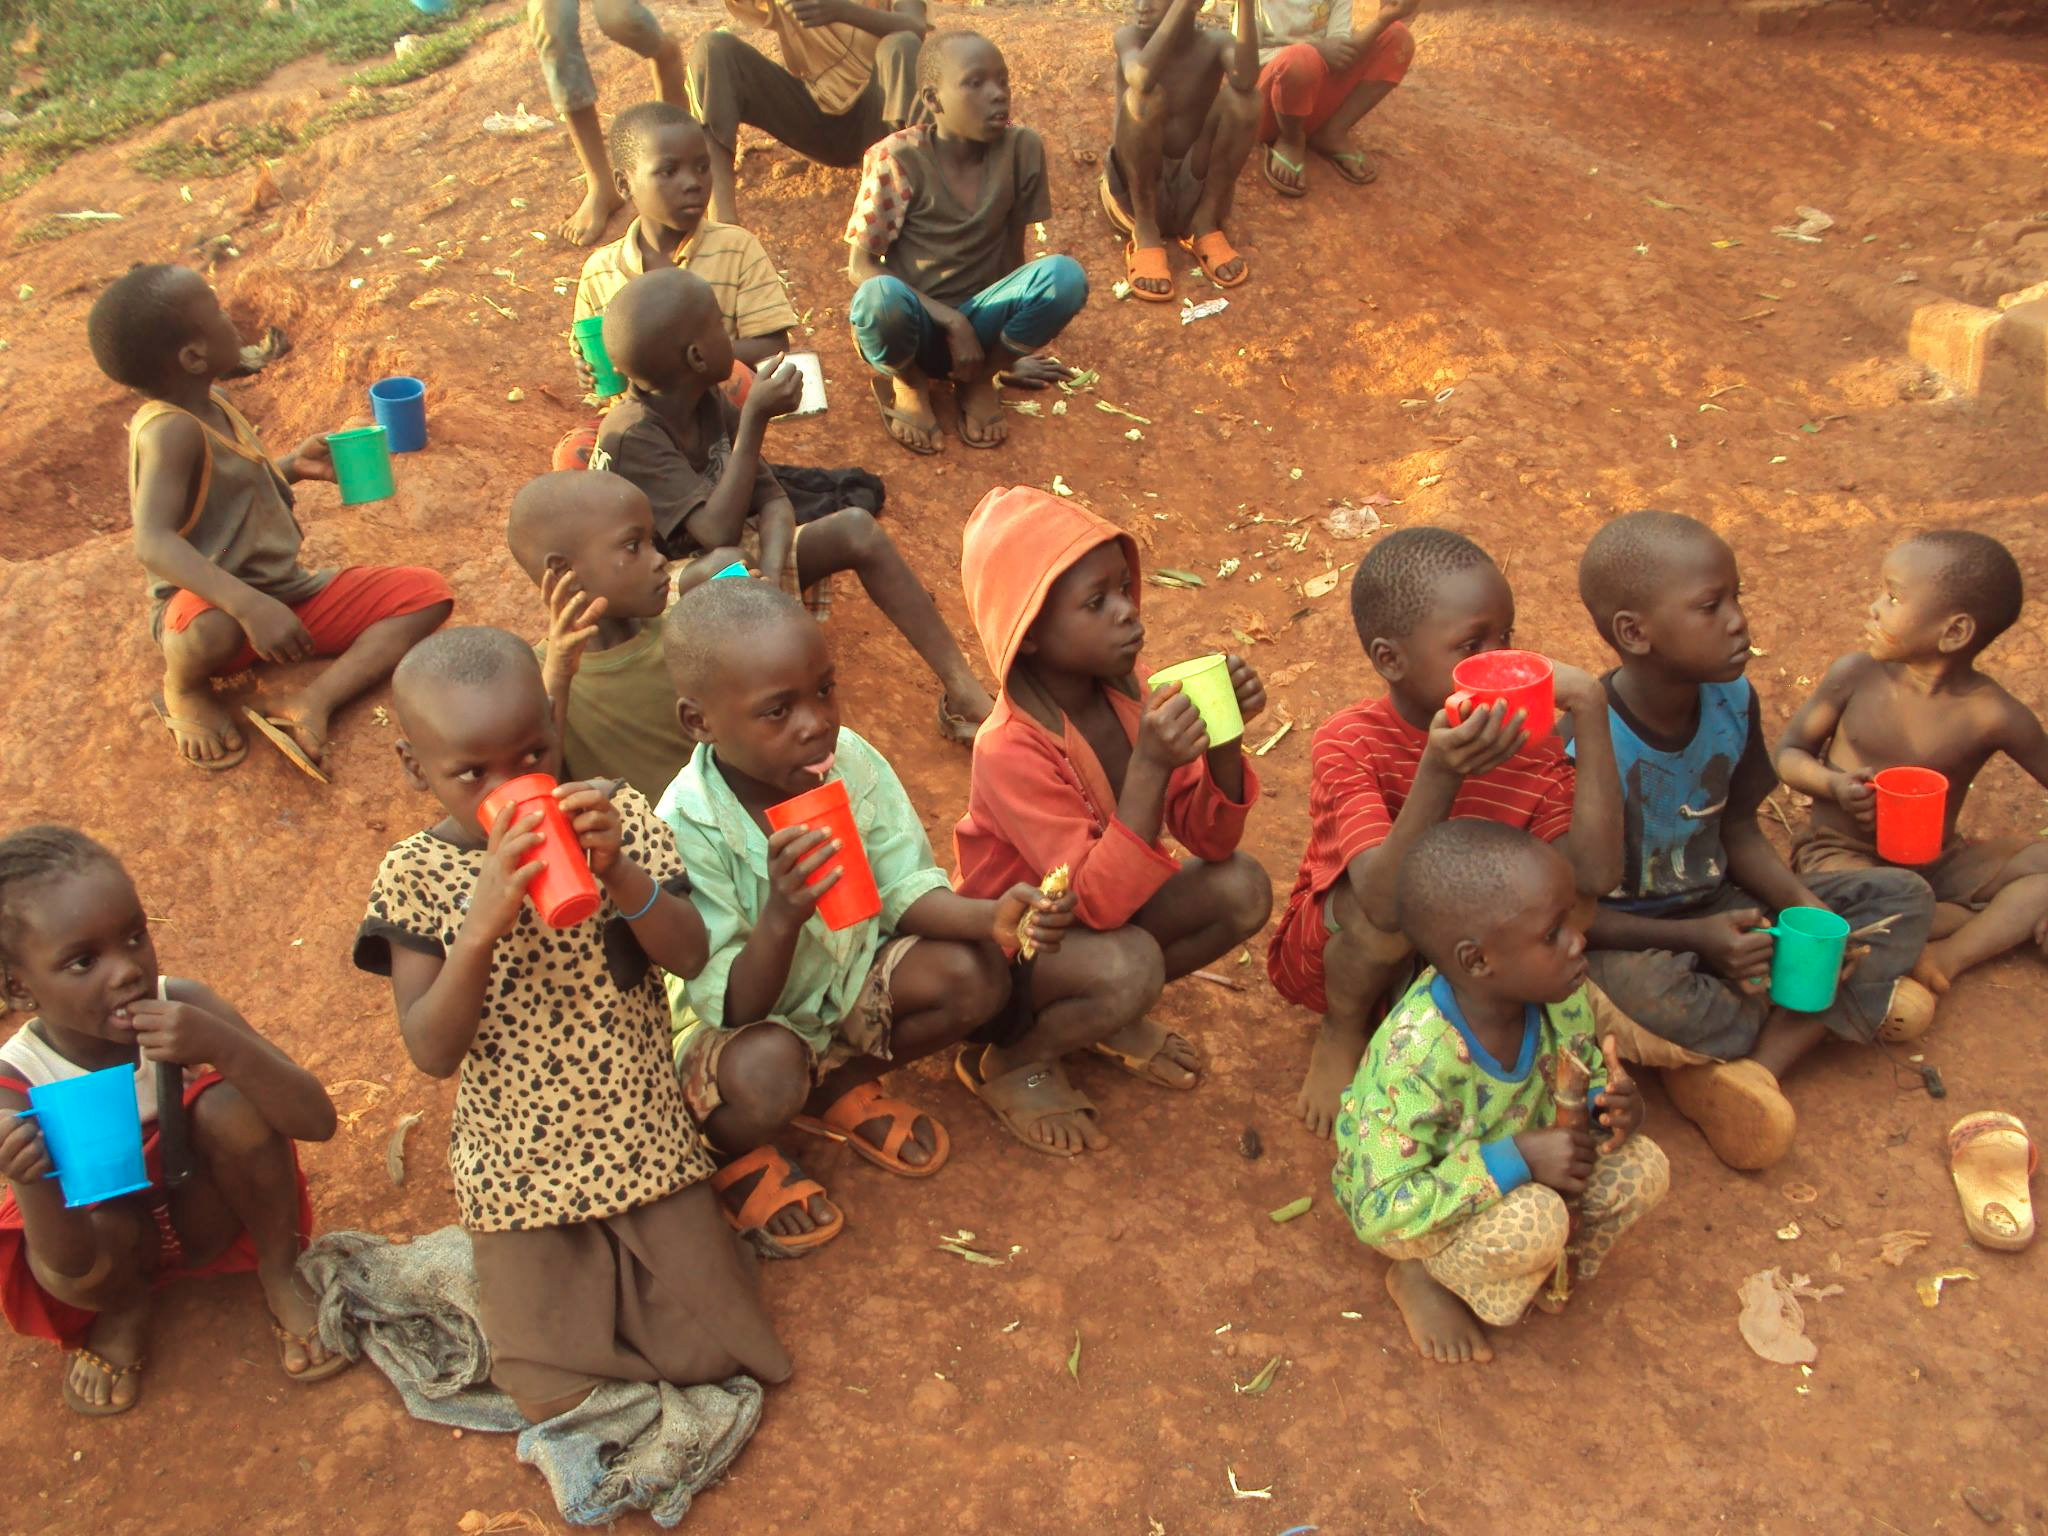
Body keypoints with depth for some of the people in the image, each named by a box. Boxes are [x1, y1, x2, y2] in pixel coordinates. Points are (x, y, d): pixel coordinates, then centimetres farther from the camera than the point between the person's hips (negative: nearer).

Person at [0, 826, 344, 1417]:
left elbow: (317, 1121, -29)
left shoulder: (183, 1007, -24)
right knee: (74, 1274, -34)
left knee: (233, 1106, -28)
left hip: (208, 1208, 1)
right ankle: (125, 1309, 5)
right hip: (111, 1229, -1)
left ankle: (279, 1277, -2)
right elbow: (74, 1260, -30)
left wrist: (222, 1046, -46)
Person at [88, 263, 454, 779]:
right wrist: (250, 606, -48)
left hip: (288, 592, 9)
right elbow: (153, 542, -38)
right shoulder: (171, 431, -23)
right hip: (206, 602, -9)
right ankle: (184, 688, -4)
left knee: (427, 593, -3)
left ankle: (312, 703, -21)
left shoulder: (209, 405, 4)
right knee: (212, 632, -45)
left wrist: (292, 466, 7)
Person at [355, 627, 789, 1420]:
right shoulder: (415, 875, -9)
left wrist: (618, 872, -29)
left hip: (645, 1143, 1)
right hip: (519, 1167, -1)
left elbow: (691, 958, -13)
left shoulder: (619, 822, -6)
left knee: (717, 1348, -1)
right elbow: (432, 1052, -16)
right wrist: (481, 927, -31)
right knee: (560, 1394, -5)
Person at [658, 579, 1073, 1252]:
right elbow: (733, 1006, -29)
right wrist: (781, 917, -49)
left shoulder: (851, 760, -17)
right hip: (731, 1024, -5)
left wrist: (990, 917, -30)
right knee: (767, 1070, -37)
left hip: (843, 979, 5)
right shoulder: (686, 829, -31)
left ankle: (839, 1087, 11)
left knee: (976, 975, -16)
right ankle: (732, 1151, 2)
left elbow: (906, 892, -9)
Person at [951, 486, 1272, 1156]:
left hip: (1101, 907, 7)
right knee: (1129, 965, -36)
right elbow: (1099, 902, -36)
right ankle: (1012, 1061, -4)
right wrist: (1151, 766, -46)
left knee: (1242, 888, -14)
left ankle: (1111, 1014, 7)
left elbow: (1211, 838, -9)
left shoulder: (1126, 690, -11)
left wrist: (1222, 735, -27)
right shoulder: (1011, 750, -31)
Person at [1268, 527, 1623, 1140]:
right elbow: (1385, 901, -40)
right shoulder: (1347, 743, -26)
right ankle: (1341, 1035, -3)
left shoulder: (1531, 746, -14)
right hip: (1329, 957, -3)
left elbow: (1594, 874, -31)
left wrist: (1590, 712, -33)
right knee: (1395, 919, -37)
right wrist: (1440, 774, -54)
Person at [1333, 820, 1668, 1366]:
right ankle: (1421, 1279, -4)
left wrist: (1610, 1107, -20)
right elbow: (1382, 1211, -35)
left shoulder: (1561, 998, -16)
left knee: (1642, 1168, -12)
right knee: (1535, 1220, -33)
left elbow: (1582, 1085, 5)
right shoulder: (1416, 1056, -37)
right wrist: (1517, 1160, -38)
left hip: (1514, 1172, 7)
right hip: (1415, 1208, -6)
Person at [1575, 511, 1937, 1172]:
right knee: (1637, 986, -41)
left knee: (1903, 897, -3)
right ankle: (1852, 1005, -12)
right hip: (1628, 936, -7)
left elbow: (1738, 832, 7)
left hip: (1718, 911, 7)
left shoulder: (1732, 700, -5)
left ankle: (1743, 1067, -20)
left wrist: (1806, 908, -11)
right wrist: (1696, 938, -28)